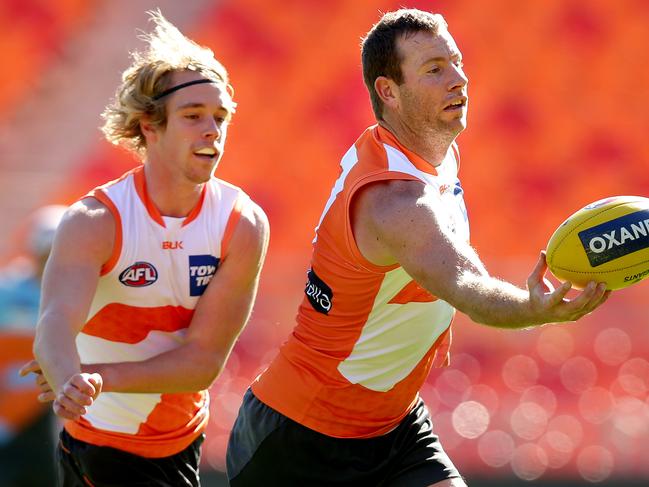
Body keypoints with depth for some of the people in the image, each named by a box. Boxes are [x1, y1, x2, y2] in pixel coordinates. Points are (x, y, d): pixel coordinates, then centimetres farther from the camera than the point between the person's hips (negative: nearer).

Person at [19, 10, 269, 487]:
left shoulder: (244, 224, -13)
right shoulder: (95, 221, -19)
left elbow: (204, 361, -16)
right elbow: (54, 326, -35)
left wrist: (97, 377, -30)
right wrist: (73, 383, -58)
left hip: (182, 443, 3)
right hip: (98, 443, -3)